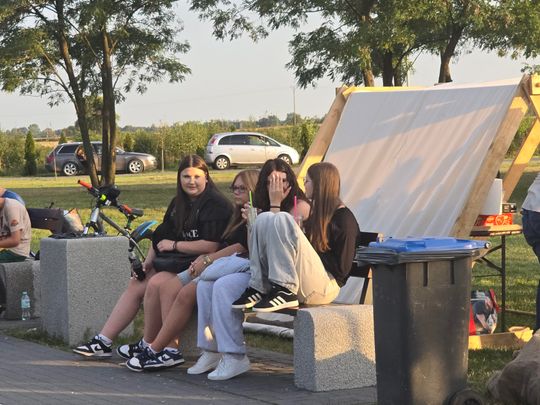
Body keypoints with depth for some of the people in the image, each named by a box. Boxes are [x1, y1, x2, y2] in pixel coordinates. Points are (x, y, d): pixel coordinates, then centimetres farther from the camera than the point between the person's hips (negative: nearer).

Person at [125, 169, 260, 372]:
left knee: (186, 294, -28)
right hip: (215, 269, 10)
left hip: (234, 269, -10)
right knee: (168, 288, -10)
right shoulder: (240, 216, 28)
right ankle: (169, 348, -17)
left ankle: (154, 350, -23)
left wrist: (207, 259, -11)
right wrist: (203, 258, 4)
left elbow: (241, 248, -13)